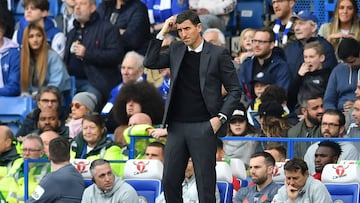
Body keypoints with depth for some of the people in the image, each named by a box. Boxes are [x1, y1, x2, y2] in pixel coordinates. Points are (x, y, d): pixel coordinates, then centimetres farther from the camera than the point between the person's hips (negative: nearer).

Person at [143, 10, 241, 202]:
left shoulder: (218, 53, -3)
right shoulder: (176, 49, 11)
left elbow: (234, 90, -1)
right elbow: (150, 62, 3)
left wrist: (221, 117, -12)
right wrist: (163, 32, 0)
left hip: (203, 127, -5)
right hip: (177, 126, 5)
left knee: (205, 185, -2)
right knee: (169, 181, 6)